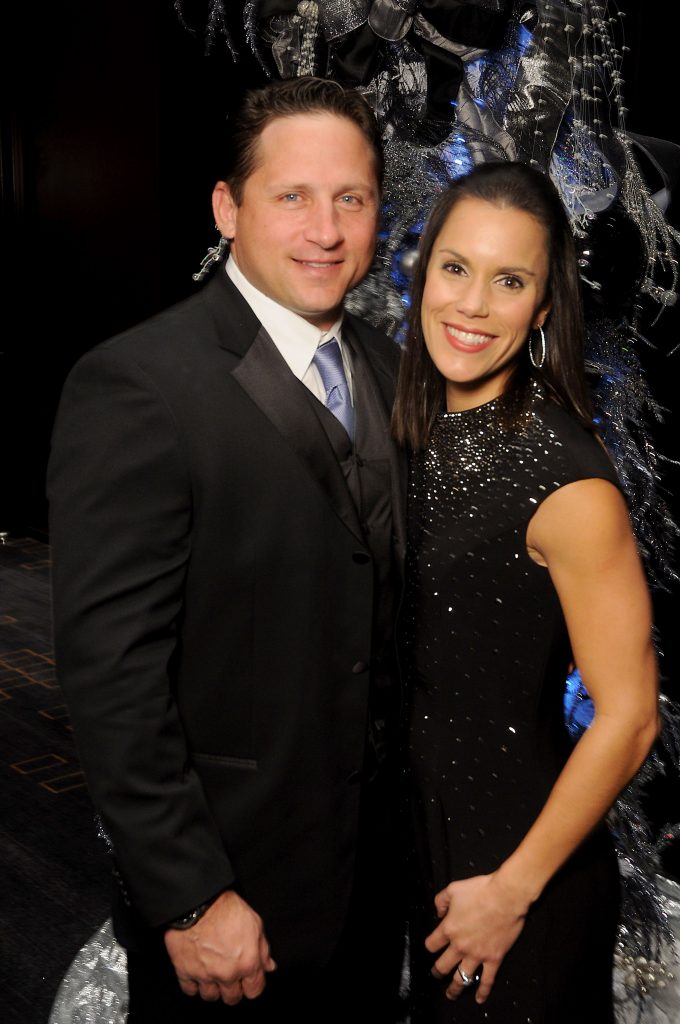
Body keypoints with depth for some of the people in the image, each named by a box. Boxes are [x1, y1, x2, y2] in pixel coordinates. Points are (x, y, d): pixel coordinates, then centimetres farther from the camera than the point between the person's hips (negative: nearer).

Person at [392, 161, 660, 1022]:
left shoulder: (568, 481, -25)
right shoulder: (420, 432, -3)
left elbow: (627, 716, -20)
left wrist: (514, 887, -13)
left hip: (518, 847, -6)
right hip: (415, 823, 7)